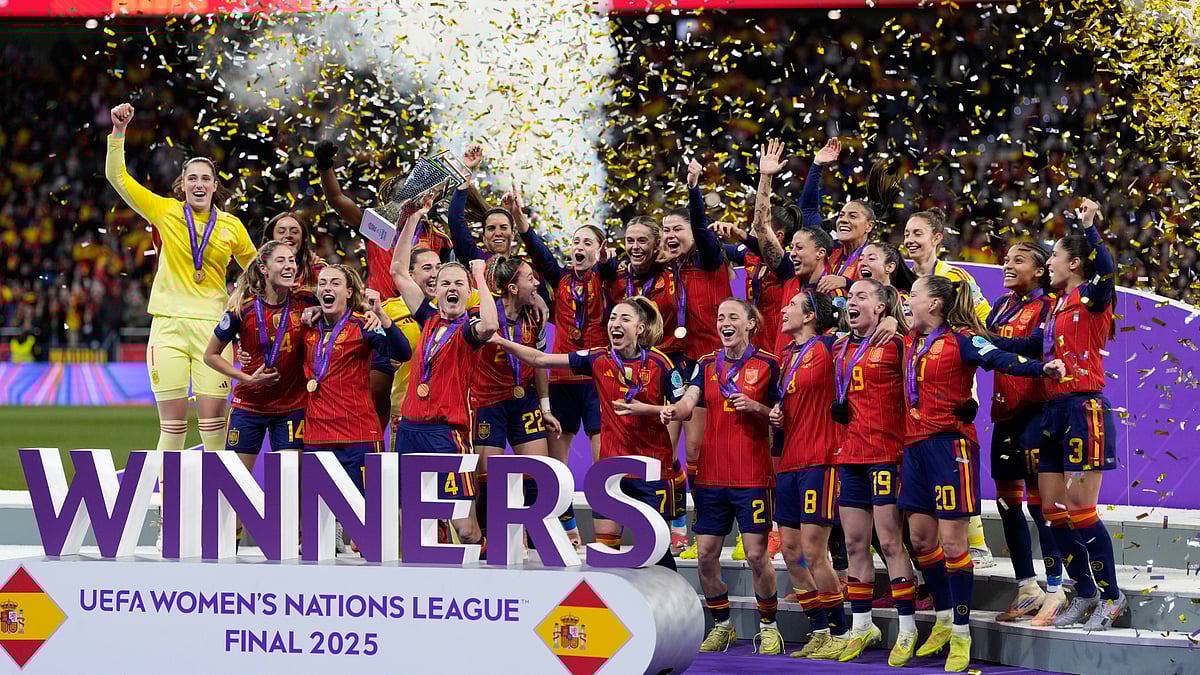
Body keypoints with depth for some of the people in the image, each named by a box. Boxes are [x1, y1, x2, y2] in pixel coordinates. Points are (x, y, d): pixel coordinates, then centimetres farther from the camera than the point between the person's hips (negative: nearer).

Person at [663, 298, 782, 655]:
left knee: (756, 555, -5)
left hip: (753, 475, -4)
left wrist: (757, 407, -16)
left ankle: (768, 627, 12)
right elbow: (690, 401, -6)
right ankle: (721, 625, 20)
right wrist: (673, 411, -28)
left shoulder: (767, 364, -1)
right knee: (706, 555, 3)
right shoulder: (707, 365, 10)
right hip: (711, 475, 4)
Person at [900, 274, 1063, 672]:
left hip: (950, 445, -7)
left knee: (951, 540, -6)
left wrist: (1040, 369, -40)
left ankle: (961, 636, 0)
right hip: (916, 445, 7)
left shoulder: (961, 340, -9)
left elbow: (1001, 360, -26)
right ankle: (945, 620, 28)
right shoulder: (911, 342, 12)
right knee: (921, 537, 11)